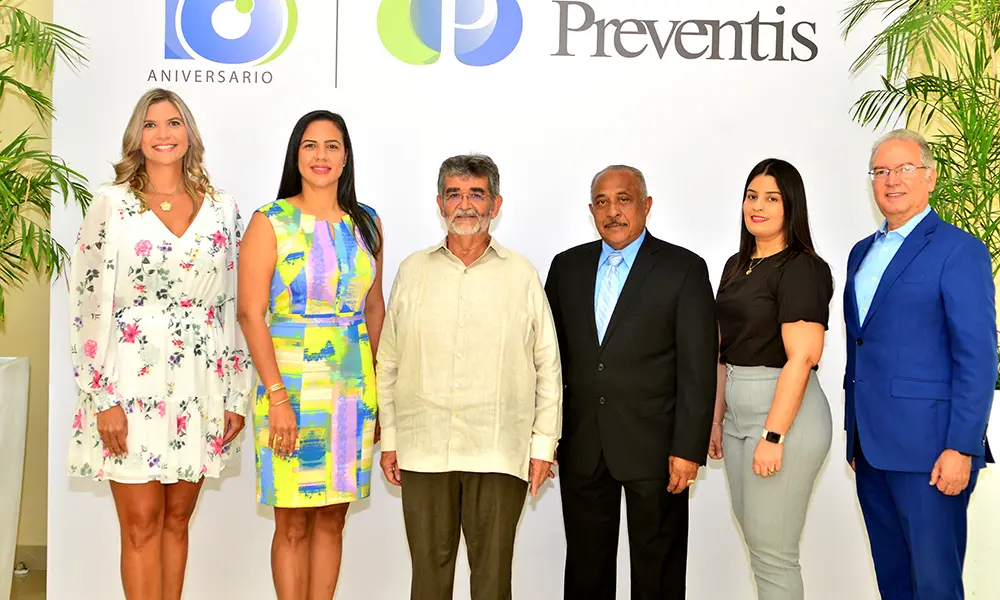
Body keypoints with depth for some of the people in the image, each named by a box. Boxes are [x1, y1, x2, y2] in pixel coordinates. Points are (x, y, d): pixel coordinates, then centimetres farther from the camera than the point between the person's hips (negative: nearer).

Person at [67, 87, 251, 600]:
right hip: (132, 382, -2)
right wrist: (104, 399, -10)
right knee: (142, 523, 1)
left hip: (198, 386, 3)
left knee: (177, 519, 11)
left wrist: (237, 396, 6)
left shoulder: (222, 209, 8)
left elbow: (235, 306, 9)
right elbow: (88, 305, -4)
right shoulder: (112, 204, 0)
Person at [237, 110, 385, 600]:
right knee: (293, 523, 3)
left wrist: (381, 388, 7)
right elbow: (250, 313, -9)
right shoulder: (270, 222, -4)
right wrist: (278, 397, -15)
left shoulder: (366, 223, 8)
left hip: (354, 388, 4)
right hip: (291, 384, -4)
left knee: (332, 518, 11)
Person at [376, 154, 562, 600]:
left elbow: (548, 366, 5)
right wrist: (389, 440, 8)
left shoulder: (522, 275, 4)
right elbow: (388, 363, 10)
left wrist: (543, 445, 2)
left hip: (499, 453, -1)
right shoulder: (413, 271, 8)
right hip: (423, 449, 1)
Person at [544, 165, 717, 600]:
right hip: (581, 447, 4)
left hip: (654, 449, -3)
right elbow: (551, 352, 9)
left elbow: (698, 368, -7)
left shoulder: (685, 269, -4)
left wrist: (689, 449, -12)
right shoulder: (567, 266, 8)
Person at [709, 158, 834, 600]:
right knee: (754, 538, 15)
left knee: (772, 553, -2)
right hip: (739, 413, 8)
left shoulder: (802, 269, -11)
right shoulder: (736, 266, 14)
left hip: (785, 413, -8)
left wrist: (773, 436, -21)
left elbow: (801, 358, -18)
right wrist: (717, 419, 14)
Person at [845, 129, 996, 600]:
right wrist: (854, 433, 17)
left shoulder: (958, 250, -7)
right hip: (872, 445, 7)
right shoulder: (862, 252, 16)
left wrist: (961, 448, -18)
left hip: (927, 447, -7)